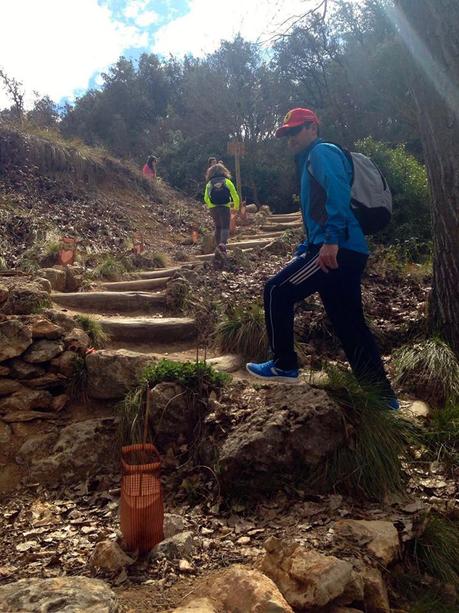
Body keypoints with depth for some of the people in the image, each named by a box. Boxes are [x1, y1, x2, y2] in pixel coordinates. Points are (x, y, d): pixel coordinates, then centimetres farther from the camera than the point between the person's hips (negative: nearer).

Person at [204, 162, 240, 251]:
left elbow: (206, 198, 4)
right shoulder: (227, 181, 4)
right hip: (225, 207, -2)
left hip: (213, 208, 2)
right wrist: (236, 206, 18)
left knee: (218, 227, 18)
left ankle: (218, 245, 18)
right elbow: (235, 196, 2)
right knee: (225, 227, -3)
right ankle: (223, 243, -27)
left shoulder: (209, 183, 8)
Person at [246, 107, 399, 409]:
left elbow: (338, 193, -19)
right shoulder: (311, 161, 30)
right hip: (347, 252, 10)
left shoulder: (322, 152, 0)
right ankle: (384, 396, 16)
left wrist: (331, 240, -28)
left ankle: (285, 365, 5)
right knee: (351, 326, 10)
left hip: (337, 249, -10)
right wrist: (302, 251, 29)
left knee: (277, 291, -3)